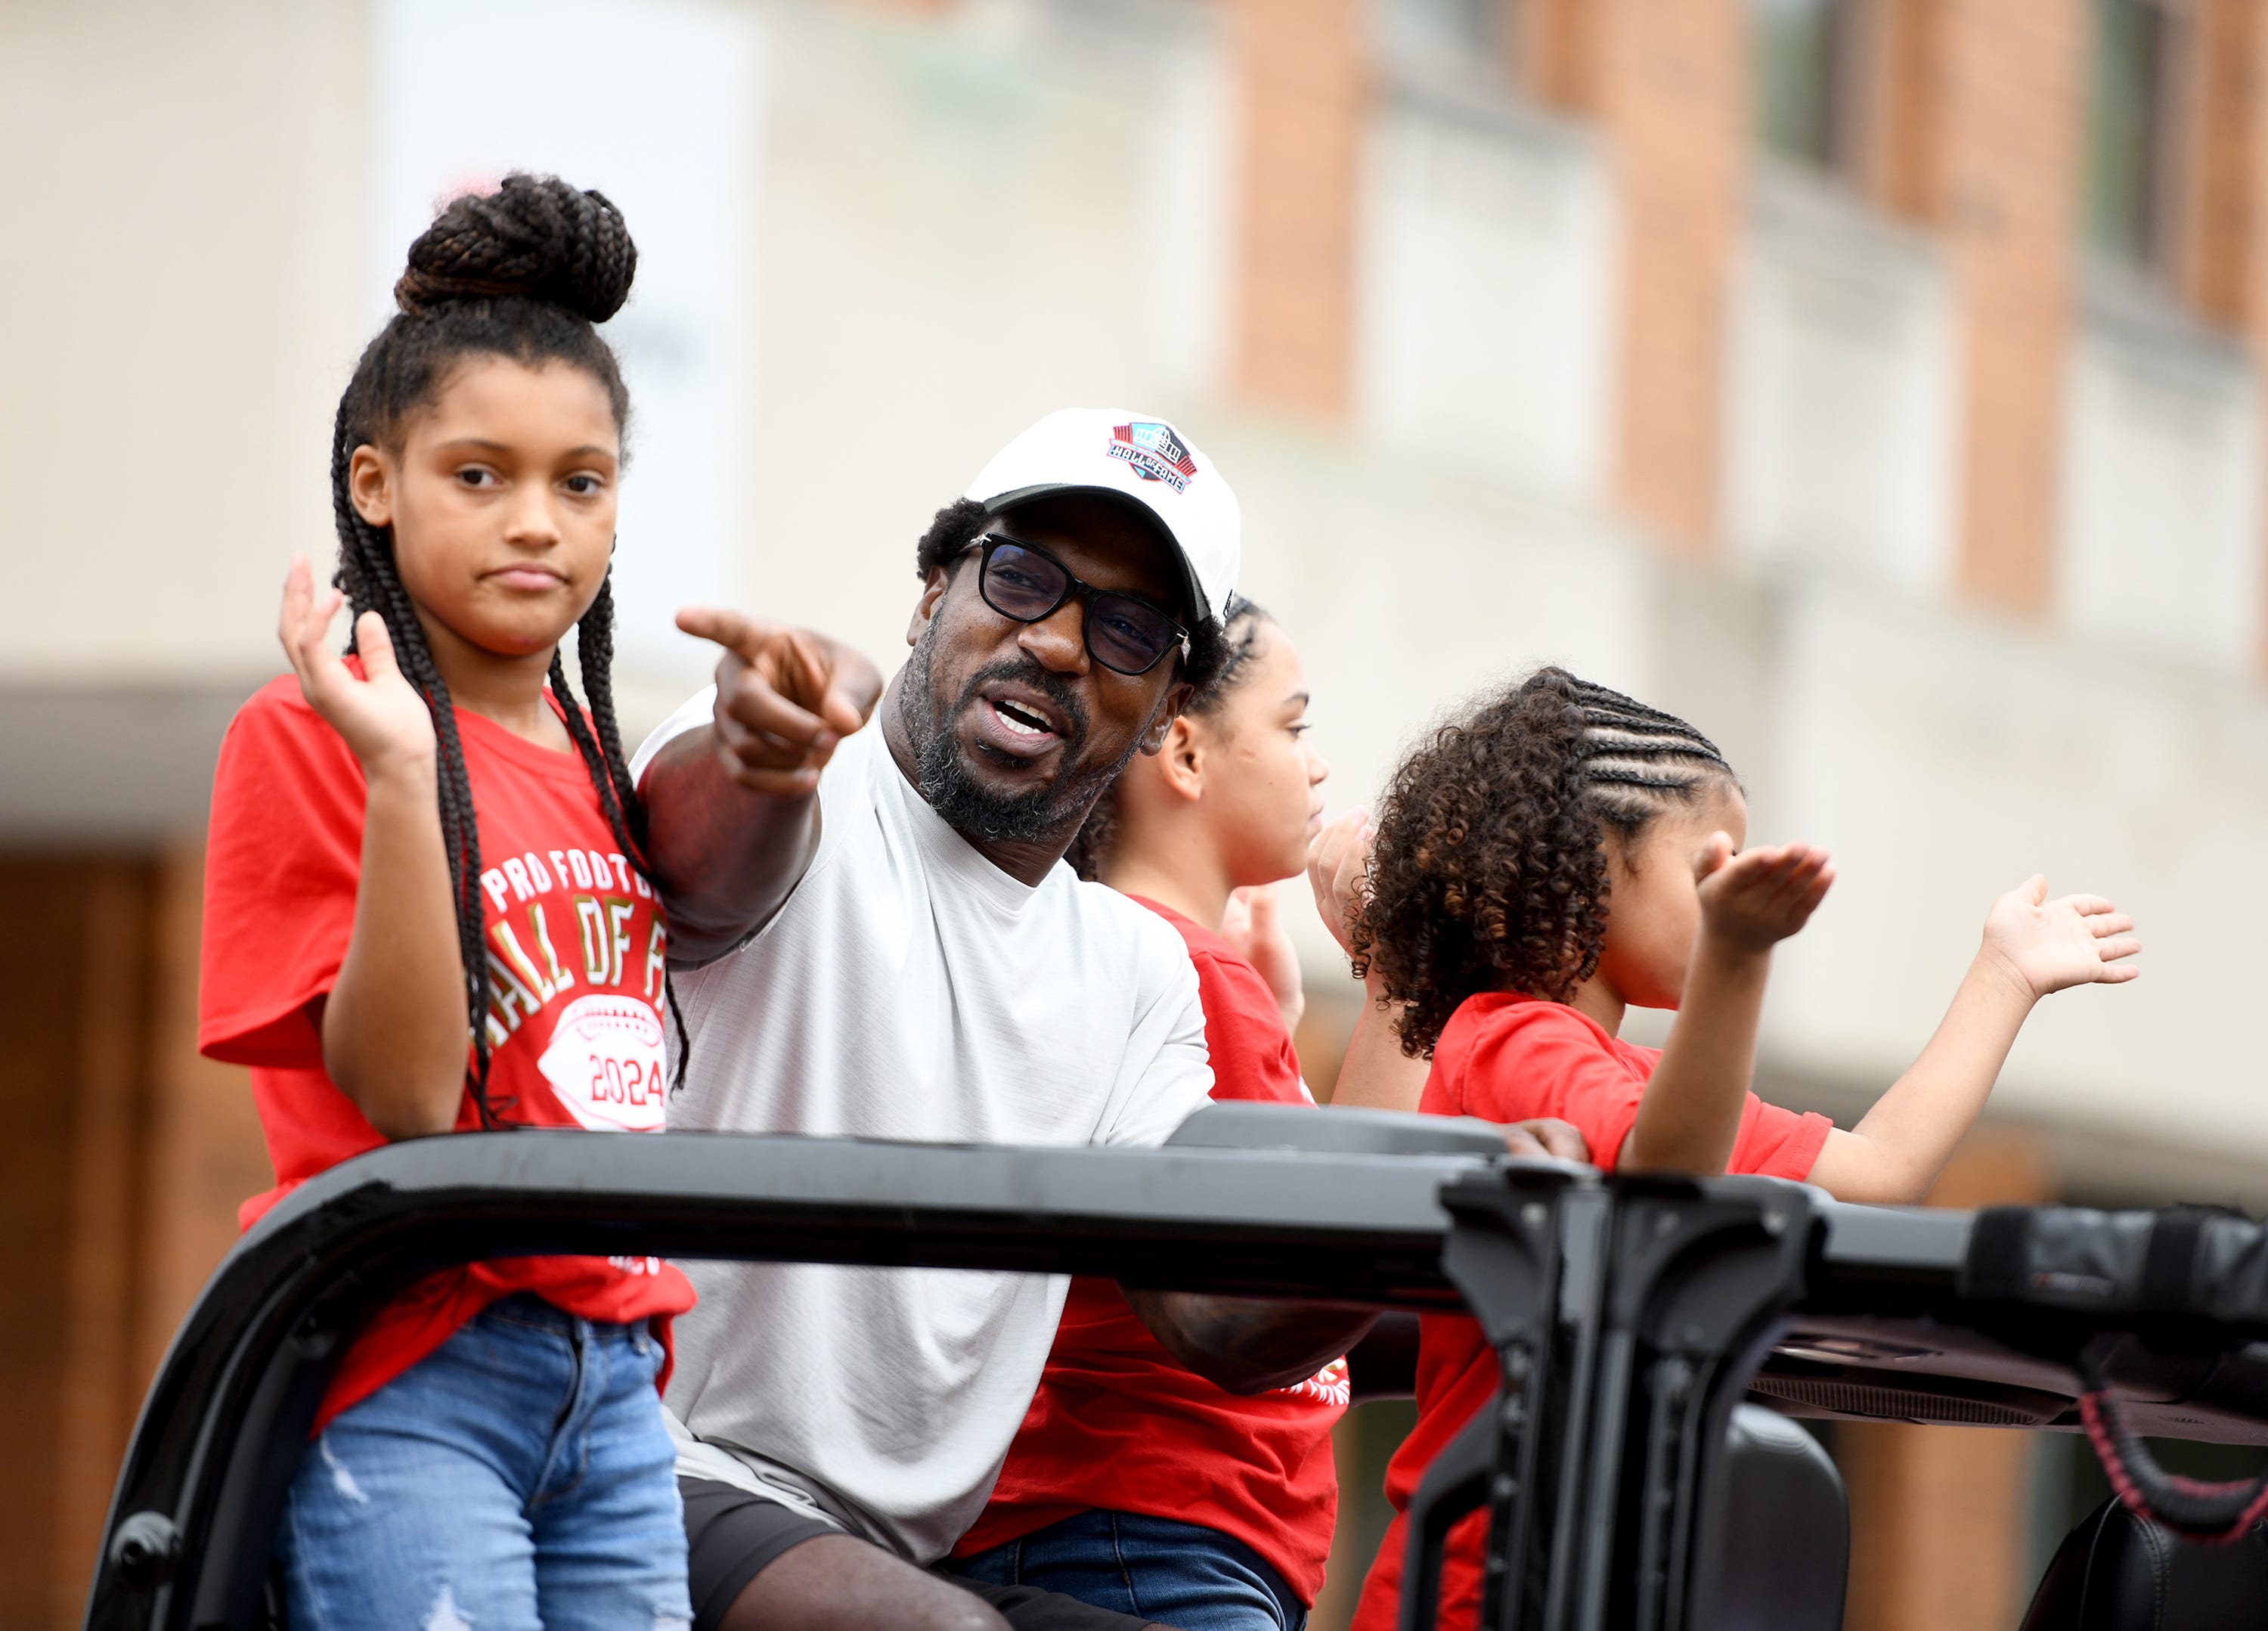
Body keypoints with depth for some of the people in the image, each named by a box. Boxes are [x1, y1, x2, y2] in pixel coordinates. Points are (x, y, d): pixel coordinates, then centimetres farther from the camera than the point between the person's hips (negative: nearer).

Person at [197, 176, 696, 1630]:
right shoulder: (306, 737, -6)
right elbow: (408, 1092, -15)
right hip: (411, 1384, -7)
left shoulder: (594, 756, 15)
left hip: (611, 1378, 7)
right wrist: (399, 772, -23)